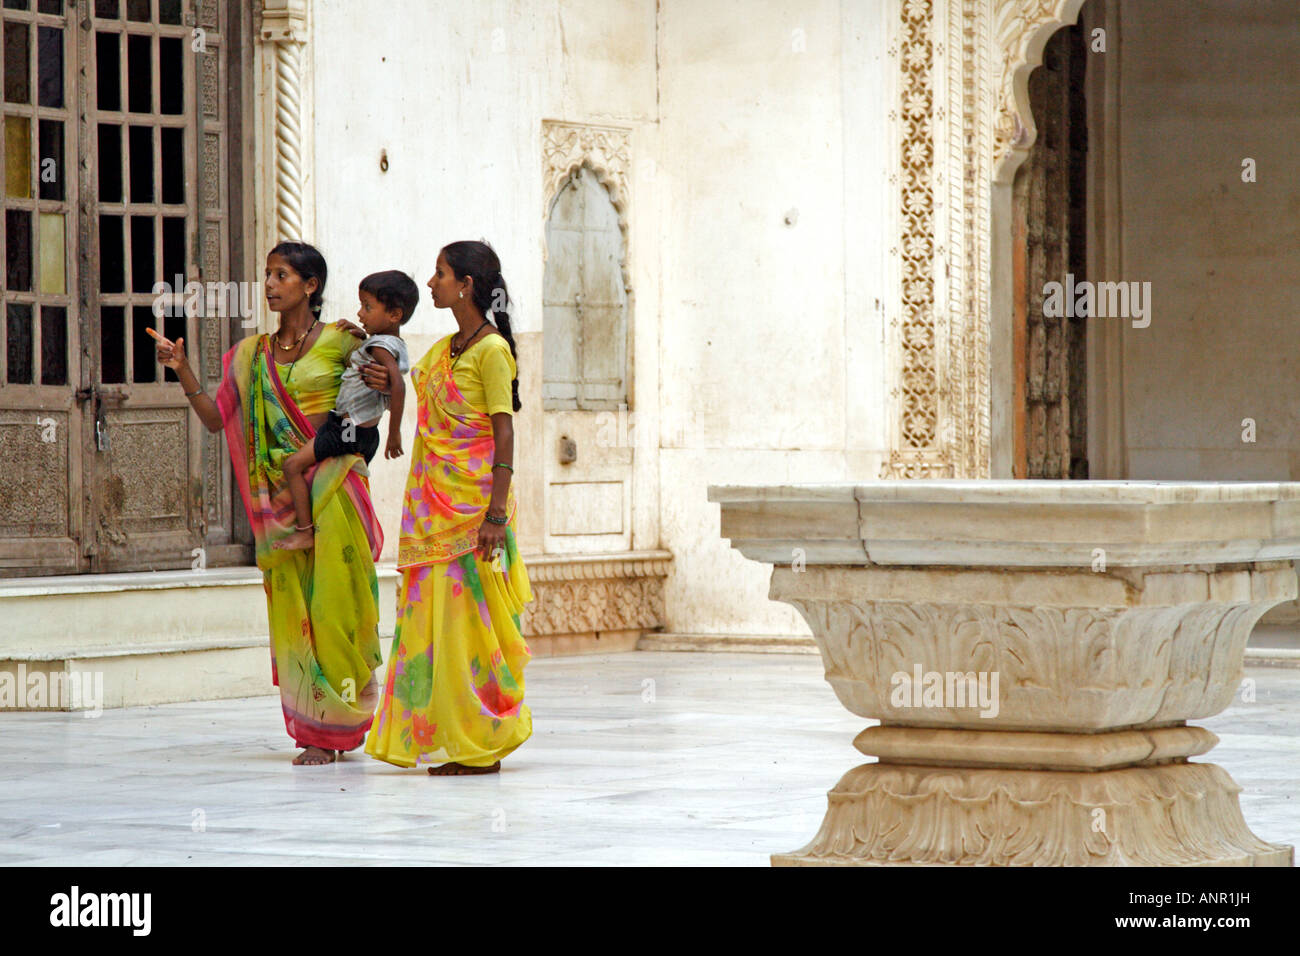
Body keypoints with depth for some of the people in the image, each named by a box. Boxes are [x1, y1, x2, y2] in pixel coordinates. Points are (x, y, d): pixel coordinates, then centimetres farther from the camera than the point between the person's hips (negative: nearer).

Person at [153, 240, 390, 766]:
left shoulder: (339, 342, 0)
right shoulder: (252, 355, 12)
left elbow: (385, 380, 6)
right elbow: (217, 418, 9)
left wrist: (385, 381, -17)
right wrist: (183, 371, -3)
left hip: (330, 484, -4)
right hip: (280, 493, 4)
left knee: (333, 600, -6)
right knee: (291, 604, 2)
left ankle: (337, 726, -1)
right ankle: (314, 731, 8)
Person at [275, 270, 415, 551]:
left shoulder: (381, 346, -21)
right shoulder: (394, 345, 9)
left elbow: (397, 384, -36)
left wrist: (395, 432, -32)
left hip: (350, 430, -10)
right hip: (366, 433, 10)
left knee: (294, 465, -9)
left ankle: (305, 531, -8)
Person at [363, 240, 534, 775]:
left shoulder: (491, 350, -10)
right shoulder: (443, 350, 14)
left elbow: (504, 434, -15)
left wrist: (496, 513, -20)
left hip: (472, 504, -8)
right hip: (434, 504, 8)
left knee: (469, 618, -6)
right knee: (433, 617, 6)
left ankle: (482, 746, 0)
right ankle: (446, 739, 10)